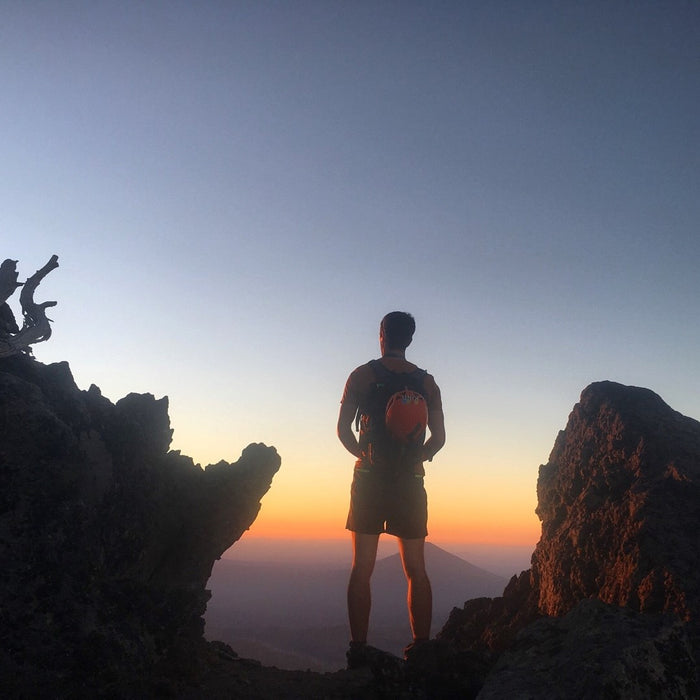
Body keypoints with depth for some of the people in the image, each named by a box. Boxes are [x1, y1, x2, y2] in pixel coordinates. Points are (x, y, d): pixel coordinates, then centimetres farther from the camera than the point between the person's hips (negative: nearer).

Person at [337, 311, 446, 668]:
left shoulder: (363, 374, 1)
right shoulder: (427, 381, 9)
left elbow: (343, 428, -2)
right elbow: (439, 437, 8)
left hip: (370, 478, -2)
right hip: (410, 479, 2)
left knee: (362, 568, 2)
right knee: (416, 569, 8)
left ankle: (359, 650, 2)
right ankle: (421, 648, 8)